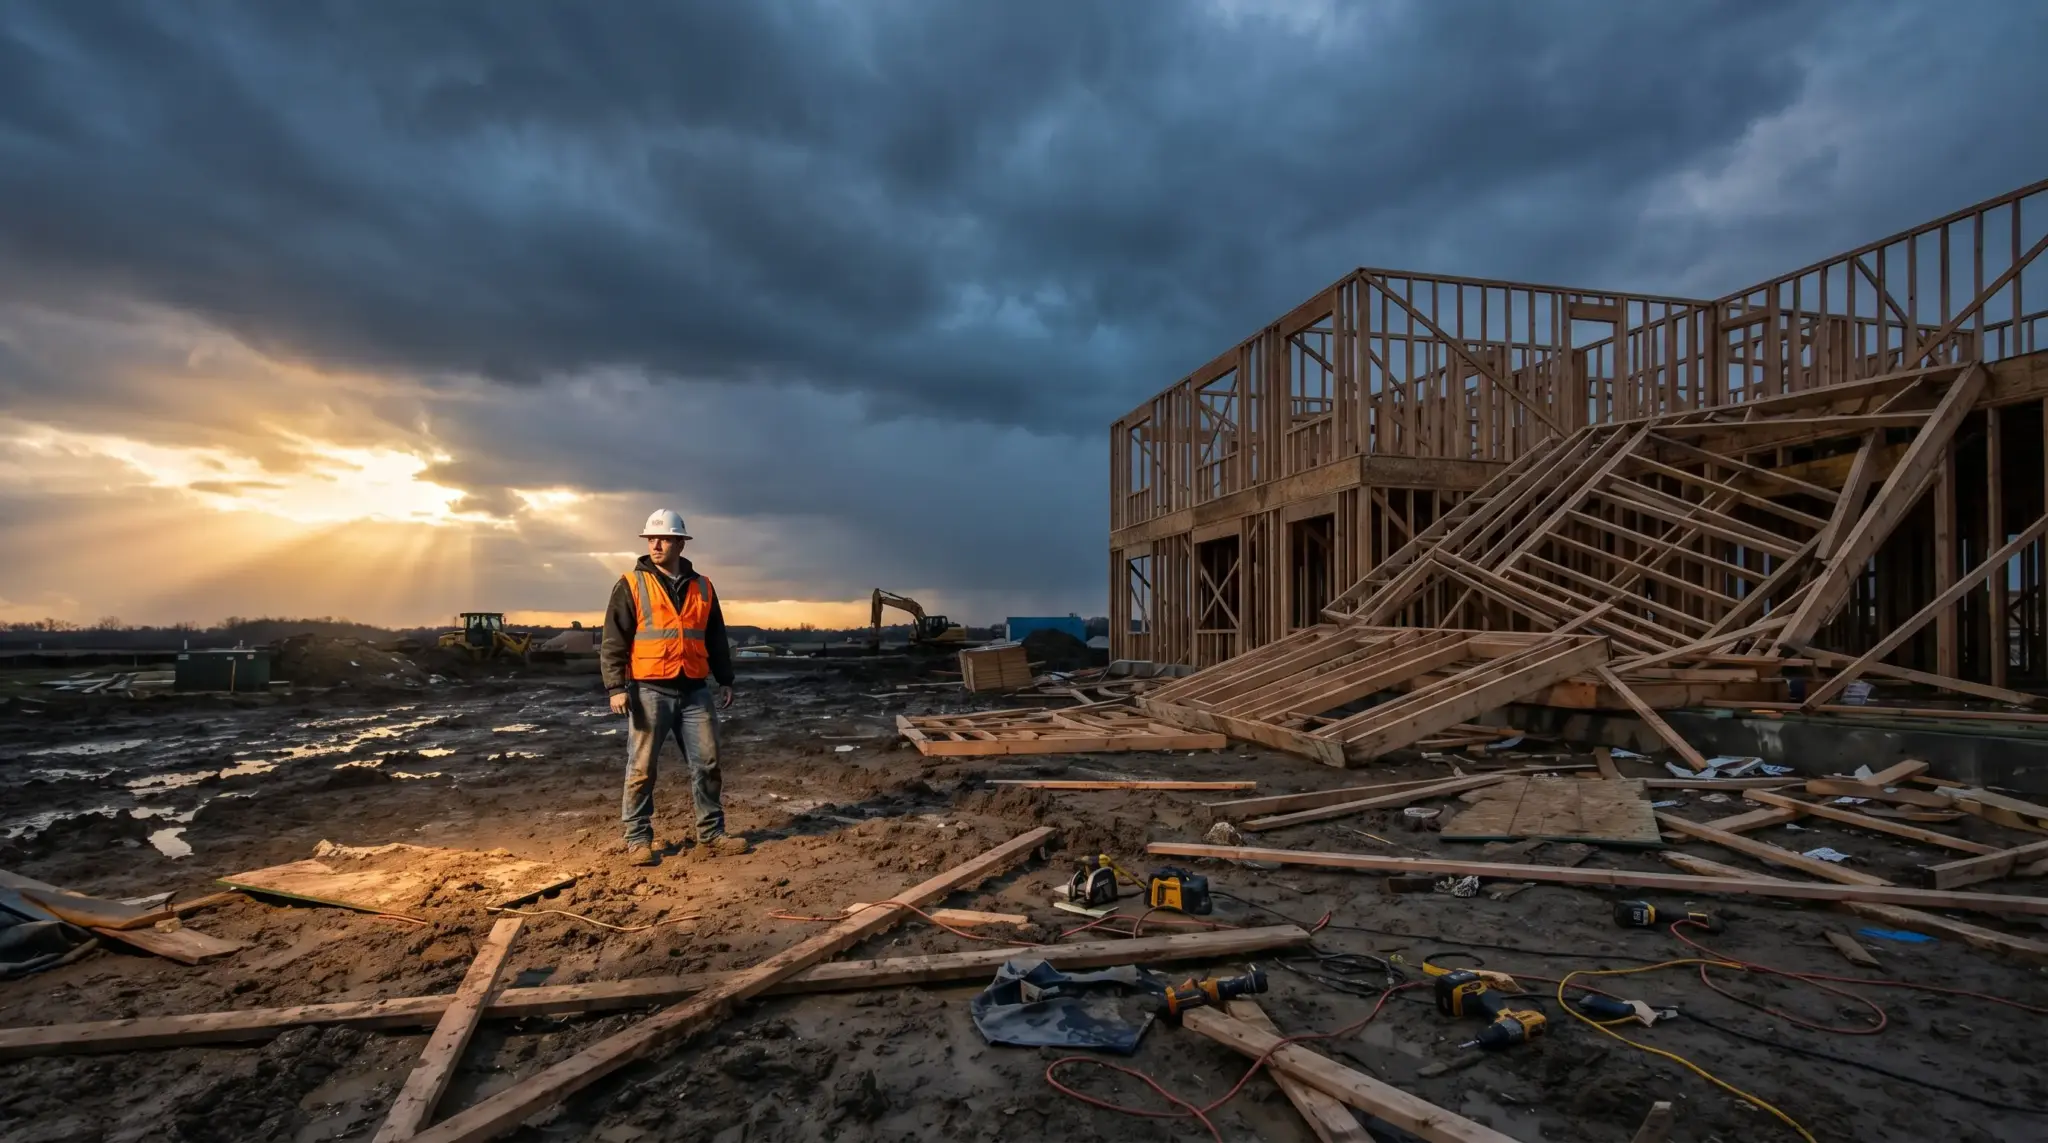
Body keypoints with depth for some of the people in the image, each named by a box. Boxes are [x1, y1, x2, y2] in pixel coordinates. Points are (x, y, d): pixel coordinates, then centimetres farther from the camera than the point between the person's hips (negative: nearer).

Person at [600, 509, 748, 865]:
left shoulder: (702, 588, 11)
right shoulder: (631, 585, 0)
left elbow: (716, 639, 17)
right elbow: (613, 642, -4)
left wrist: (725, 680, 14)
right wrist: (616, 687, -12)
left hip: (695, 691, 4)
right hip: (650, 691, -3)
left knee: (707, 763, 6)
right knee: (642, 768, 3)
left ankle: (712, 833, 17)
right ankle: (638, 839, 15)